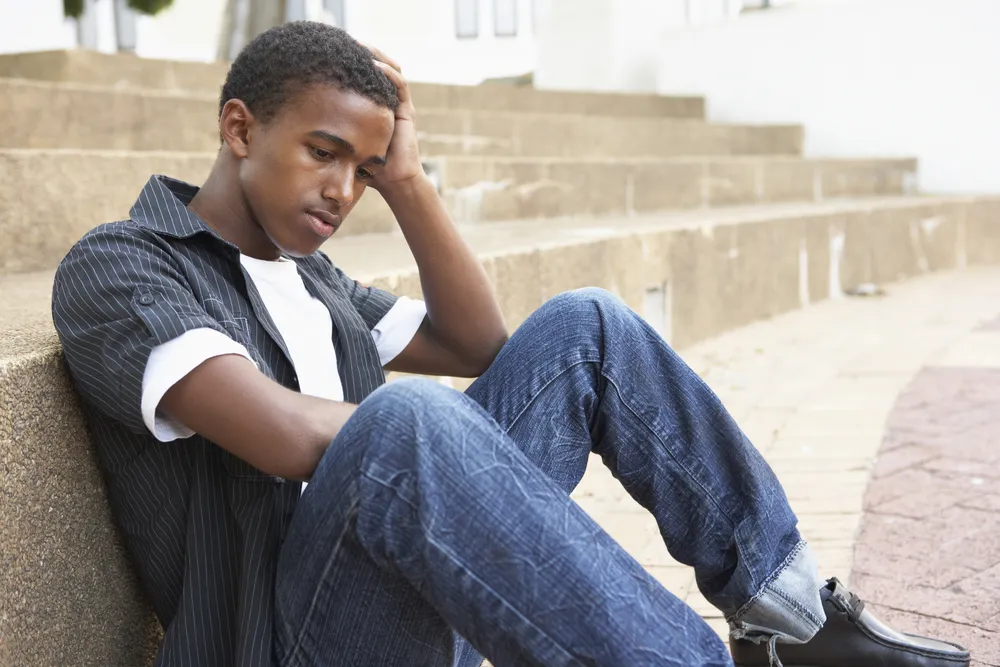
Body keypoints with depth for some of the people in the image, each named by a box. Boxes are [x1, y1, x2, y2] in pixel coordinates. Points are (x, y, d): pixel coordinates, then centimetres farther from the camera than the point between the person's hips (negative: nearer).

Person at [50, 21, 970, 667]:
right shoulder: (114, 268, -7)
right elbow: (292, 438, -23)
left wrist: (405, 179, 8)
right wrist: (418, 419, -6)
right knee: (409, 416, -38)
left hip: (427, 588, 8)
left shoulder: (306, 276, 19)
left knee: (585, 328, 0)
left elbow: (479, 345, 15)